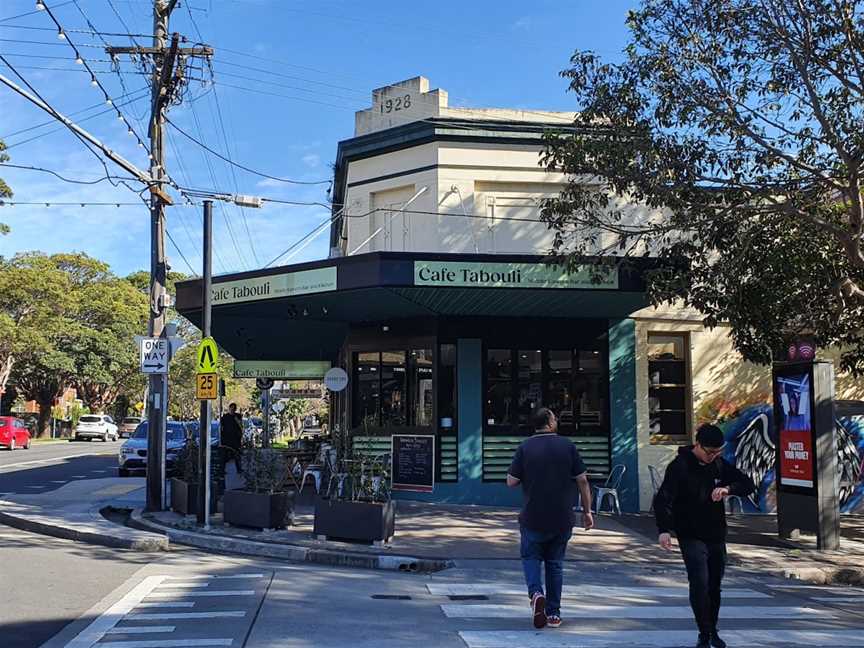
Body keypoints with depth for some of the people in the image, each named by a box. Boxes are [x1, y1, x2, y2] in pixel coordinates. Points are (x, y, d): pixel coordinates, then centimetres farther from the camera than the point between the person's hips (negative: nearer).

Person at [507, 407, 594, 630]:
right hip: (563, 519, 1)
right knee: (555, 562, 15)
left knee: (530, 557, 16)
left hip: (533, 519, -1)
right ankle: (554, 613, 17)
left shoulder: (525, 447, -5)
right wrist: (587, 511, 6)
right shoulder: (567, 445, -3)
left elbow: (511, 482, -4)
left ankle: (536, 593, -10)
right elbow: (582, 480, -2)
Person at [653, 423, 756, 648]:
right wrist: (664, 530, -33)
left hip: (717, 536, 5)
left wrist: (728, 488, -18)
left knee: (714, 586, 12)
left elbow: (748, 484, 4)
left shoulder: (720, 465, 4)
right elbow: (663, 499, -19)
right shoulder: (679, 466, -13)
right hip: (691, 537, -5)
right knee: (699, 583, -16)